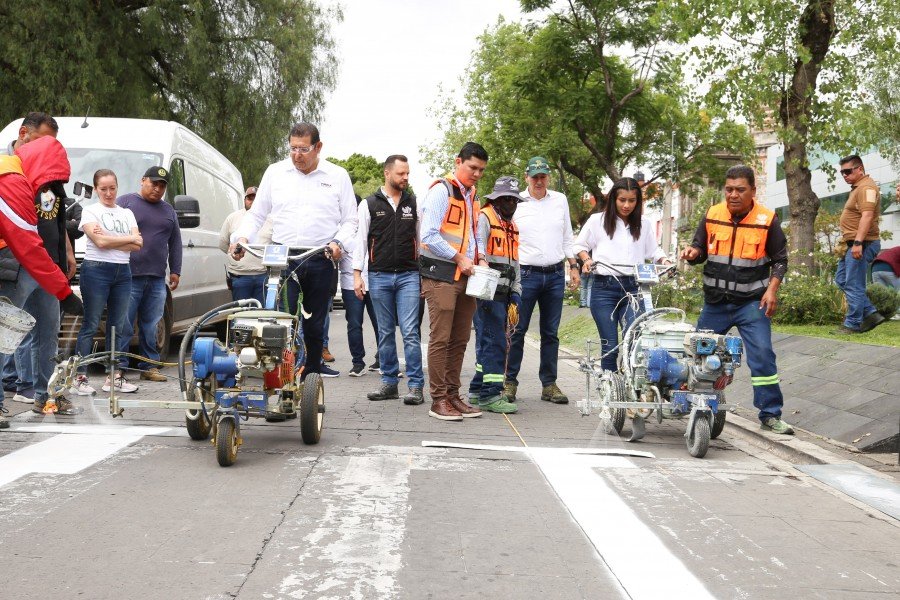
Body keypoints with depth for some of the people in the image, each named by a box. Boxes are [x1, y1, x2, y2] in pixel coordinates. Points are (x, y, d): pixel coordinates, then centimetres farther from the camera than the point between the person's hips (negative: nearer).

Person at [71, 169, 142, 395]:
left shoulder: (127, 213, 16)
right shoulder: (90, 211, 3)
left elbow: (138, 245, 2)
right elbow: (100, 241, -12)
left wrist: (108, 239, -7)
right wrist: (129, 239, -3)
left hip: (123, 272, 5)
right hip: (96, 270, -5)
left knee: (118, 326, 6)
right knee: (90, 325, -6)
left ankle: (115, 376, 10)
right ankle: (80, 377, -5)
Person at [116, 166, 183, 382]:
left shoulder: (168, 210, 20)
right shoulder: (125, 202, 5)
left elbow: (175, 243, 21)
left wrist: (175, 271, 14)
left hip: (157, 280, 5)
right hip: (129, 277, -5)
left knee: (151, 327, 8)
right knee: (124, 326, -6)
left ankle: (149, 366, 14)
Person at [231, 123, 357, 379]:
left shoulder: (337, 176, 7)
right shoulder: (275, 172, 10)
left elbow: (349, 220, 10)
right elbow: (256, 214, 15)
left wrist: (339, 242, -9)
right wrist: (242, 237, -3)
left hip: (320, 262, 0)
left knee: (314, 328, 6)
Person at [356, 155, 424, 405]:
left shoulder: (414, 204, 9)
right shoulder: (370, 204, 4)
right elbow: (360, 240, 4)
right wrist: (357, 274, -2)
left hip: (409, 276, 0)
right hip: (380, 276, 0)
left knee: (410, 332, -7)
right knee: (385, 333, 7)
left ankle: (416, 386, -5)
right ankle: (389, 383, 15)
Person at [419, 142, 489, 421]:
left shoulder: (473, 196, 18)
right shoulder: (442, 191, -8)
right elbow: (429, 235, -16)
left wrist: (479, 259, 8)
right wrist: (459, 258, -14)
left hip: (465, 277, 8)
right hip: (441, 275, -8)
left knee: (460, 340, 10)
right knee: (441, 339, -6)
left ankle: (453, 395, 17)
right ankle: (439, 400, -2)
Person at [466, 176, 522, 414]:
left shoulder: (511, 226, 23)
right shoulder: (484, 218, -4)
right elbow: (478, 250, -14)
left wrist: (515, 297, 16)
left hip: (503, 294, 9)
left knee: (489, 343, 10)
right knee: (494, 342, -11)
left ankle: (478, 390, 17)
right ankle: (489, 394, -10)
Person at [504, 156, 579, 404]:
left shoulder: (560, 200, 11)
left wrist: (573, 266, 13)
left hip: (555, 275, 4)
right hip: (526, 274, -3)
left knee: (551, 333, 8)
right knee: (517, 331, -3)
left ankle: (549, 384, 13)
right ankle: (510, 382, 5)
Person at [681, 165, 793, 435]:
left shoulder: (767, 220, -6)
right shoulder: (712, 215, 1)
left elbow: (780, 260, 2)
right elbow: (700, 250, 12)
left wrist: (772, 290, -11)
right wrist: (693, 253, -12)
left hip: (752, 302, -3)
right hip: (715, 301, 3)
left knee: (762, 355, -10)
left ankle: (771, 414, 0)